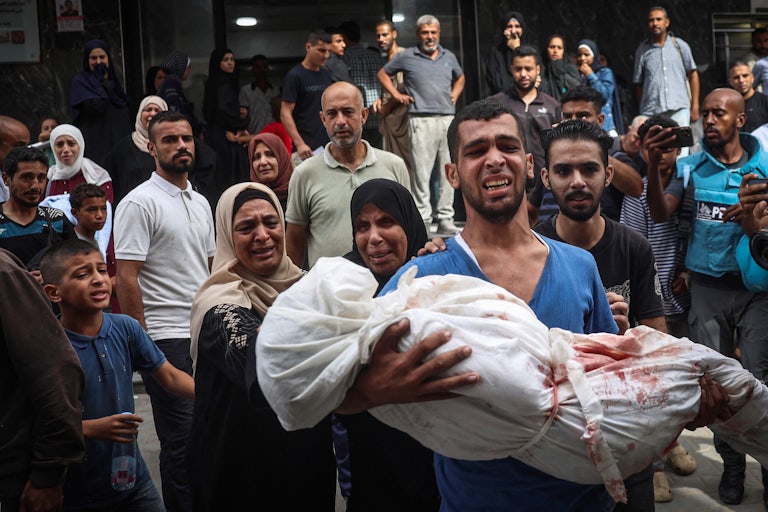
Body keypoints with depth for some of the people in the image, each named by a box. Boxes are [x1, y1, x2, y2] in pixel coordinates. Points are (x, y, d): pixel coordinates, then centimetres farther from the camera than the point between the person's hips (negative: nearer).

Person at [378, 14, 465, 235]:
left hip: (448, 119, 4)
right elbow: (382, 74, 14)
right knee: (421, 172, -6)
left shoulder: (449, 57, 15)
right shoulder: (406, 57, 4)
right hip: (421, 120, -4)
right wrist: (397, 95, 4)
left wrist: (455, 94, 16)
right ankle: (422, 220, -2)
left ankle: (445, 219, 12)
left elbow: (460, 77, 34)